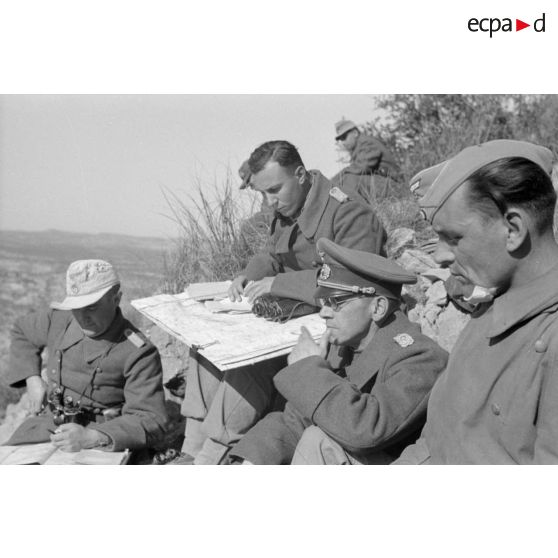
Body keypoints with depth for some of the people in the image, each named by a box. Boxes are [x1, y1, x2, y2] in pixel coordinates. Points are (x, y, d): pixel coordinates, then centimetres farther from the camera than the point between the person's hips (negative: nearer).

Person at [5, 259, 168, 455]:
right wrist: (32, 378, 8)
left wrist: (90, 438, -36)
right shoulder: (59, 320, 1)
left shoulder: (139, 353, -16)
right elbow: (21, 331, 25)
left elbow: (150, 422, -21)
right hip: (46, 423, 5)